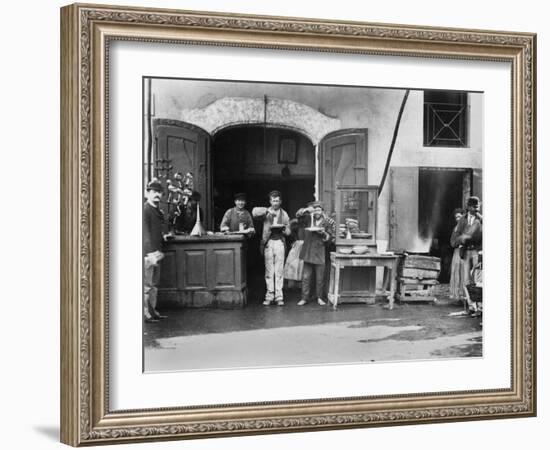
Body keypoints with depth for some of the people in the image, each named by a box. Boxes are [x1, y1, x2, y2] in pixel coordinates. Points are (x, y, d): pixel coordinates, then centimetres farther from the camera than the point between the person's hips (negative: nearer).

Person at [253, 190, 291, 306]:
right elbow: (254, 212, -11)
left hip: (280, 242, 1)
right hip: (268, 242, 0)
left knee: (279, 271, -3)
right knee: (269, 271, 1)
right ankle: (269, 295, 6)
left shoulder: (284, 214, 14)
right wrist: (267, 211, -20)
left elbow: (288, 231, 13)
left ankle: (279, 296, 0)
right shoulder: (266, 212, 9)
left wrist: (282, 229, -9)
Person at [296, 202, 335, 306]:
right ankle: (304, 298, 8)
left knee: (320, 278, 3)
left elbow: (329, 239, 5)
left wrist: (323, 233, -13)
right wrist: (306, 210, -15)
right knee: (306, 277, 1)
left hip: (320, 254, -1)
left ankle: (319, 298, 14)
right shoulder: (310, 218, 6)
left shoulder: (327, 222, 2)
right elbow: (298, 215, -1)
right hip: (308, 252, 1)